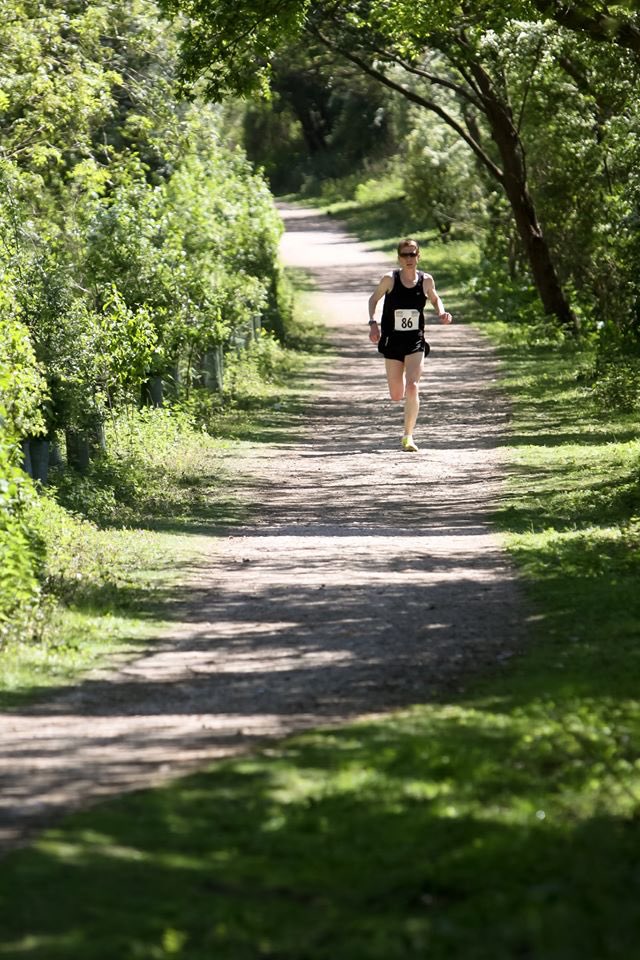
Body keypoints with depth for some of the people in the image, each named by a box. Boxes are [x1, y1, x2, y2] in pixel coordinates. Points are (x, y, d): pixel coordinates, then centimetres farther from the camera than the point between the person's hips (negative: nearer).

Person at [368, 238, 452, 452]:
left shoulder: (426, 280, -3)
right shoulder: (390, 279, -7)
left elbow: (435, 299, 16)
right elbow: (373, 299, 7)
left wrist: (442, 313, -4)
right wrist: (373, 322, -7)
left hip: (416, 341, 0)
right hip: (392, 340, 0)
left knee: (412, 387, -18)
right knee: (396, 395, 5)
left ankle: (408, 436, -10)